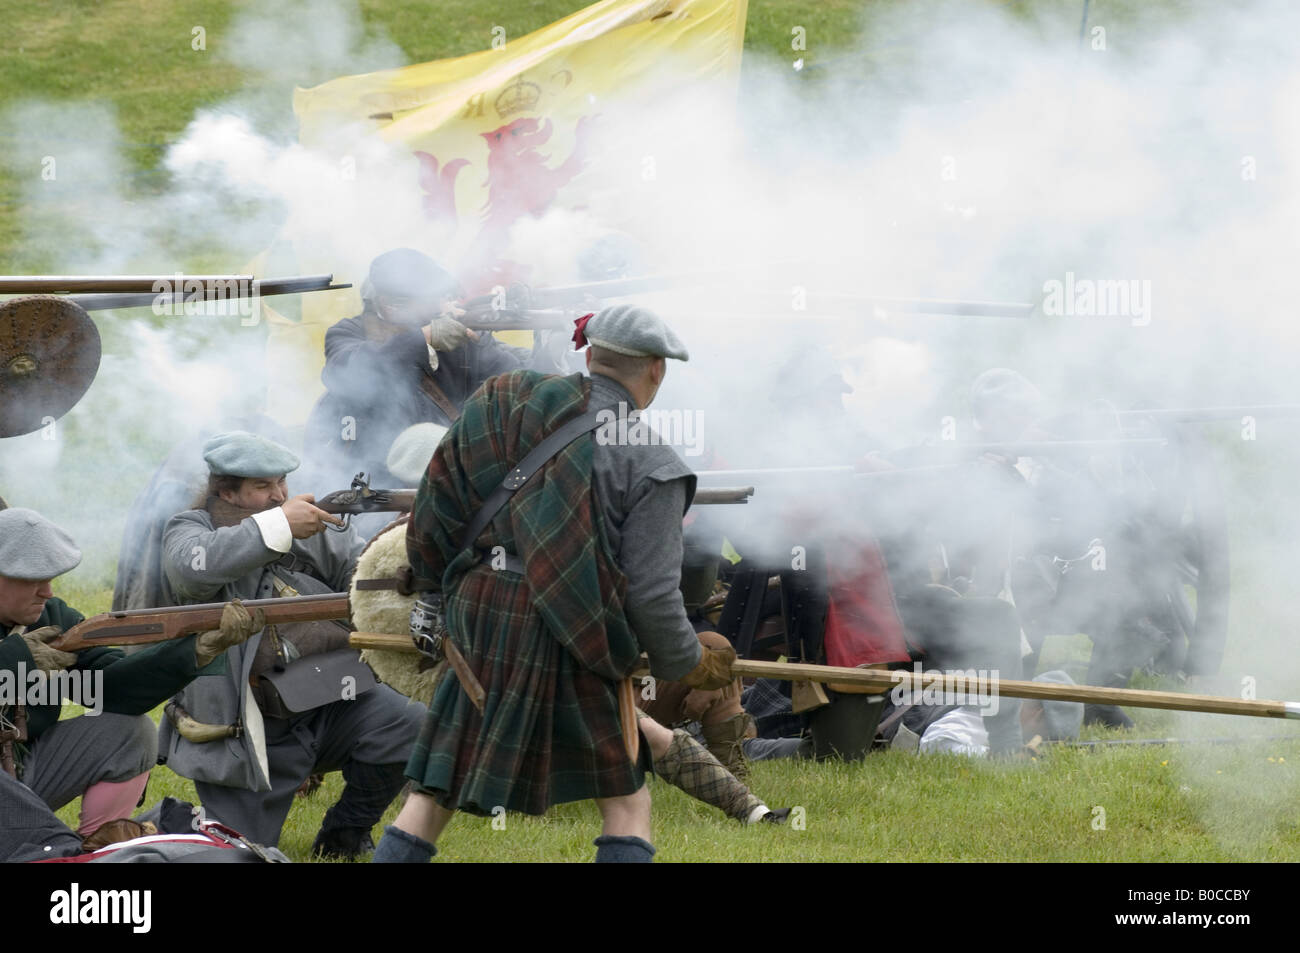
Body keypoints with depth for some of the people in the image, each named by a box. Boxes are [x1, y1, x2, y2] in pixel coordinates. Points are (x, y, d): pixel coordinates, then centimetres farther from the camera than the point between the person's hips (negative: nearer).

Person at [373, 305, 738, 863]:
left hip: (476, 615, 5)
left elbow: (431, 528, 8)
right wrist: (688, 664, 7)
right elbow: (651, 593, -9)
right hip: (563, 647, -4)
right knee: (626, 802, 7)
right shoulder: (648, 462, -6)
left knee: (435, 792, 12)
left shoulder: (509, 408, 8)